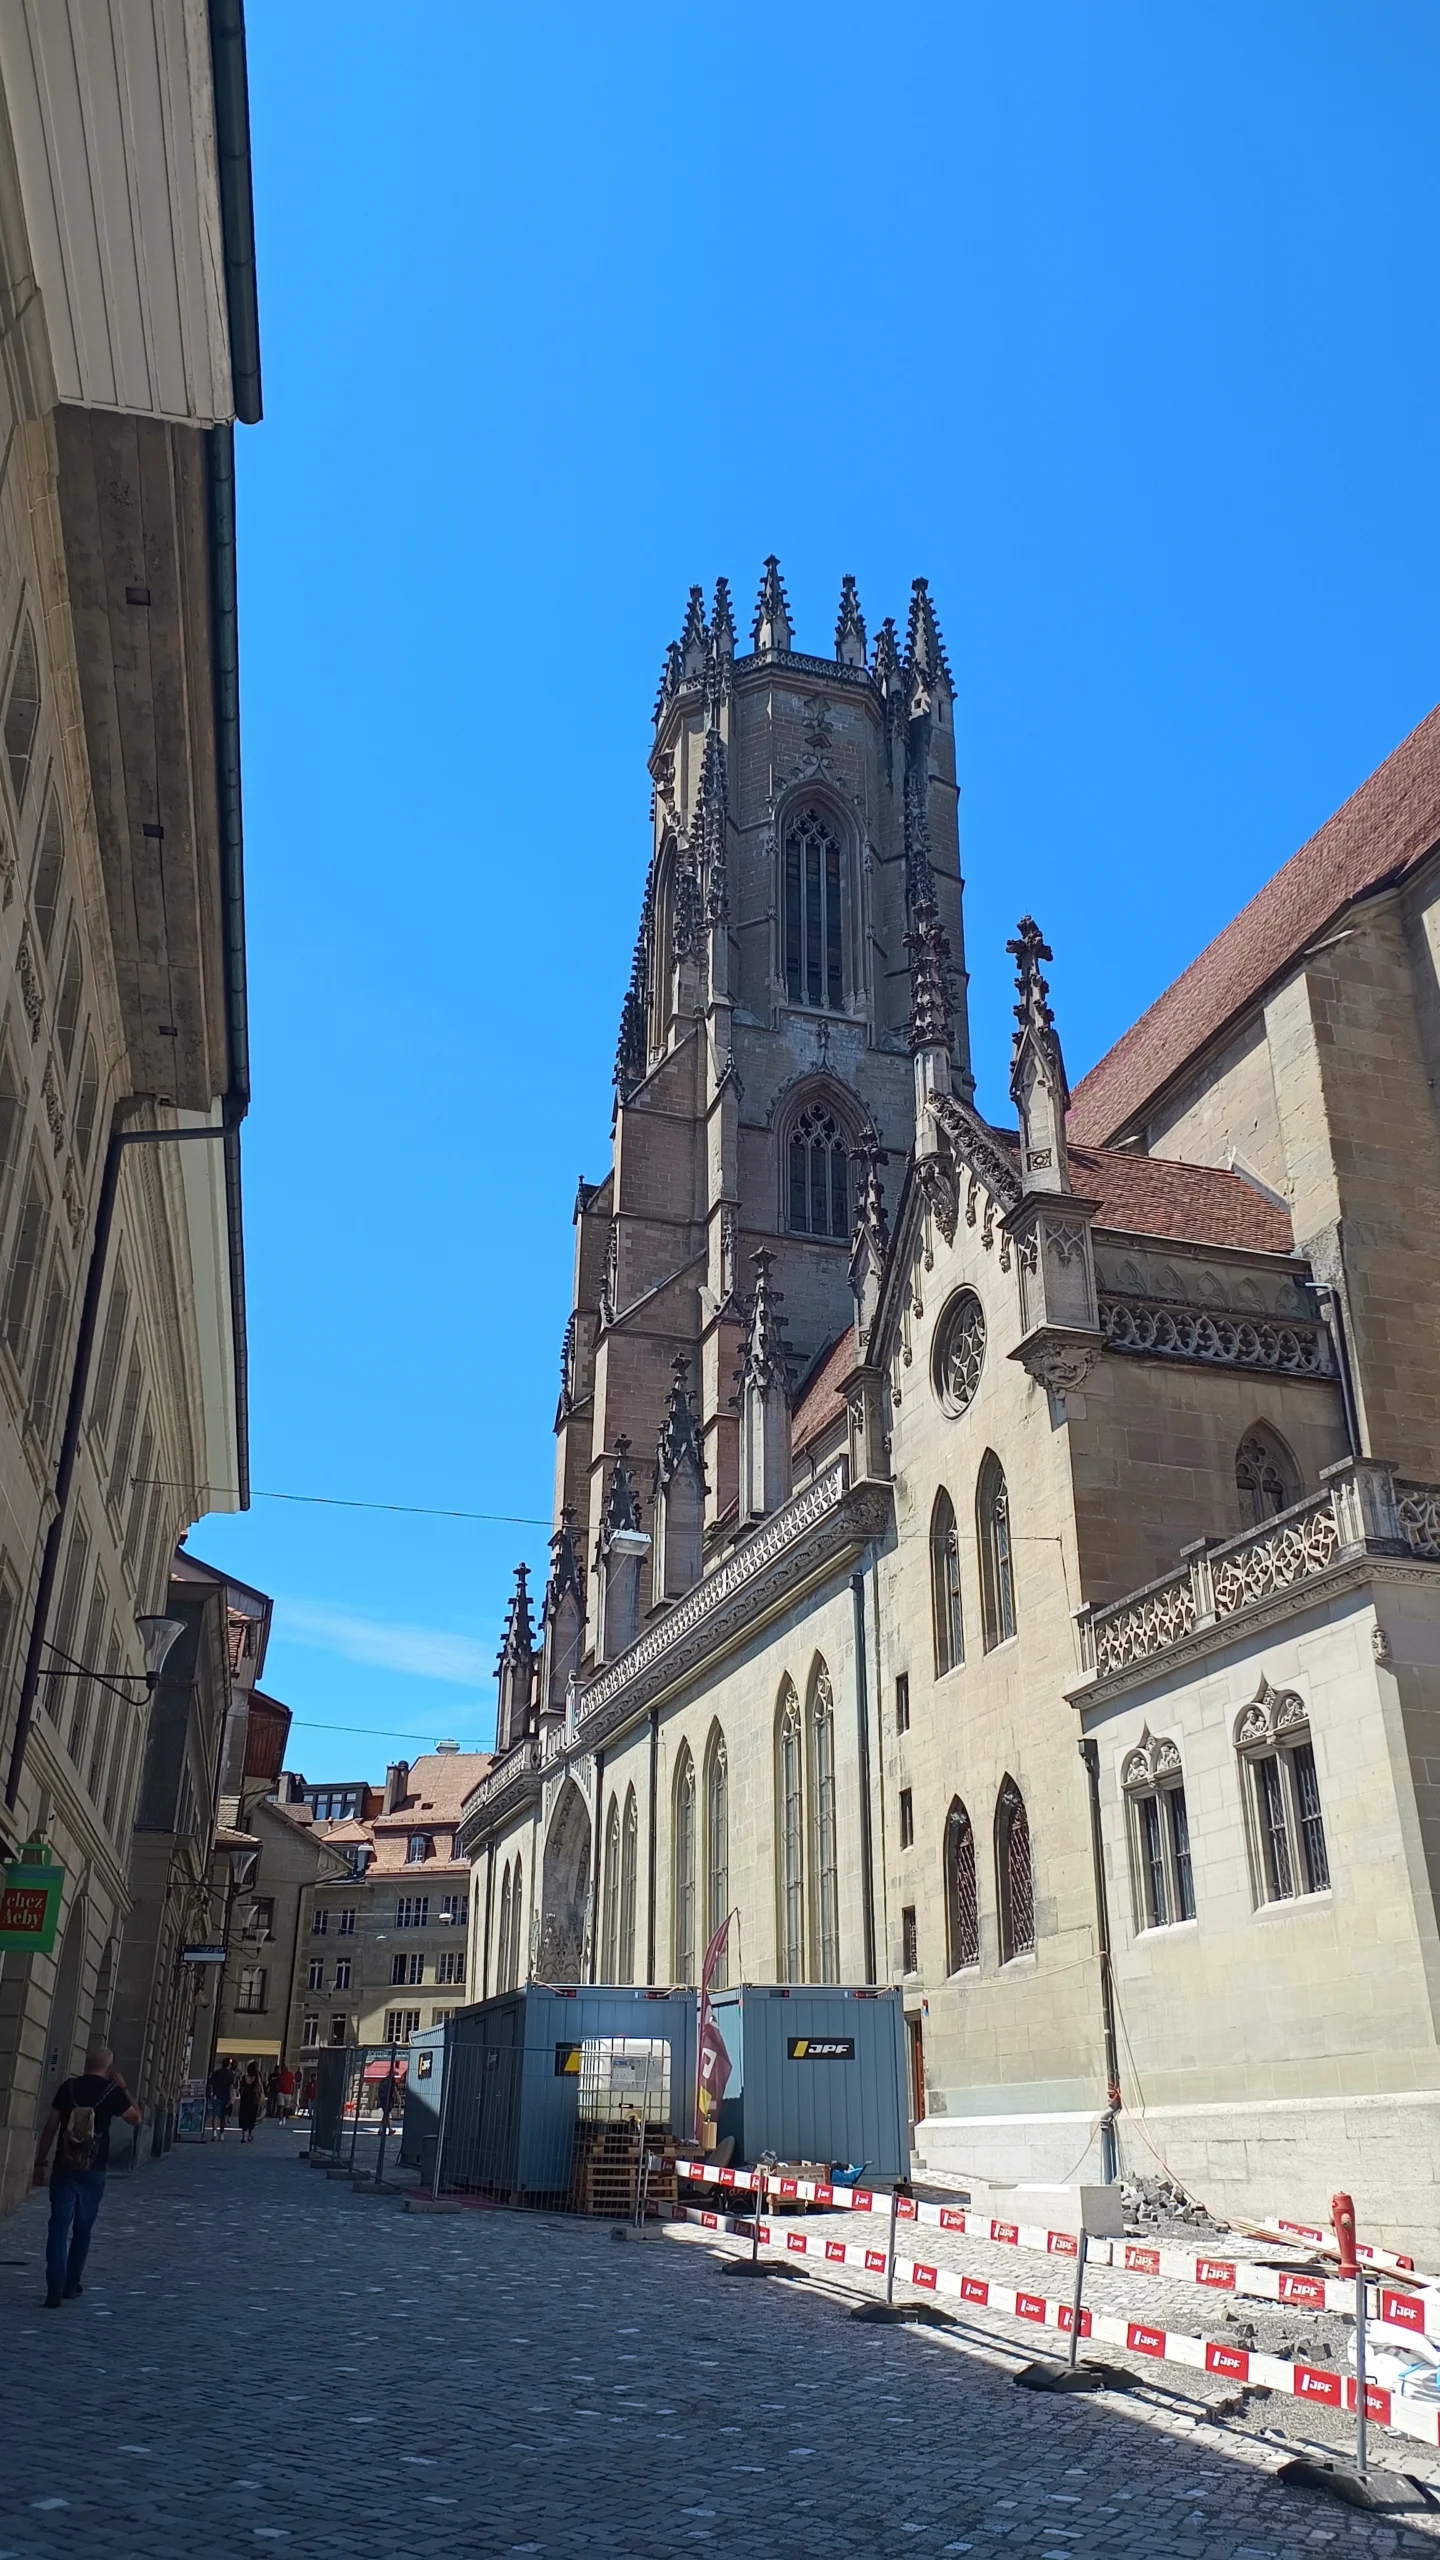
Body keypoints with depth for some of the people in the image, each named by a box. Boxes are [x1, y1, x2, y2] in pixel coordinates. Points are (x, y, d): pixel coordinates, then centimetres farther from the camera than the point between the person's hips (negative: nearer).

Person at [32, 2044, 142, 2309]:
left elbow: (50, 2126, -1)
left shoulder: (68, 2087, 0)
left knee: (59, 2228, 0)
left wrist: (40, 2162, 6)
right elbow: (135, 2118, 8)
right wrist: (123, 2088, 10)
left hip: (64, 2168, 0)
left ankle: (55, 2290, -10)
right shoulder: (112, 2091, -4)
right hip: (93, 2171, 0)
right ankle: (70, 2285, 23)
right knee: (82, 2230, 16)